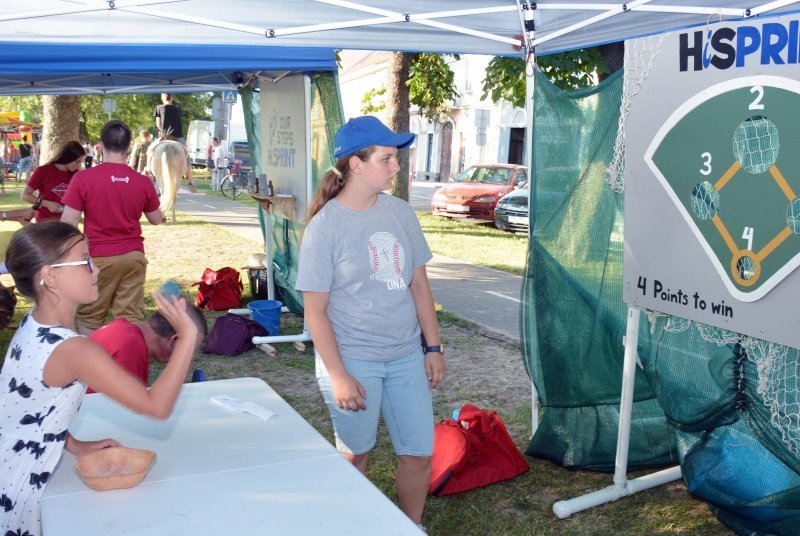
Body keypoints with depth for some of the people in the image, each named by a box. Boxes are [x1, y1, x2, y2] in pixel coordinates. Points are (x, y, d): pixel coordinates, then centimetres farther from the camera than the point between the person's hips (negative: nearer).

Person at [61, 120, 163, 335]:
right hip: (133, 256, 2)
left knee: (90, 318, 11)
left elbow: (67, 224, -10)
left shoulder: (83, 178, -10)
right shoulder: (143, 182, -3)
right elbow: (157, 219, 10)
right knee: (131, 318, 4)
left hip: (97, 258, -2)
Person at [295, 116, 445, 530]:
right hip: (353, 360, -4)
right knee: (355, 456, 13)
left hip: (406, 356, 5)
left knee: (419, 453, 10)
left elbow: (419, 285, 8)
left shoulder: (401, 212, 1)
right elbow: (315, 312, -12)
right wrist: (338, 375, -15)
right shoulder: (324, 225, -13)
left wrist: (433, 347, 6)